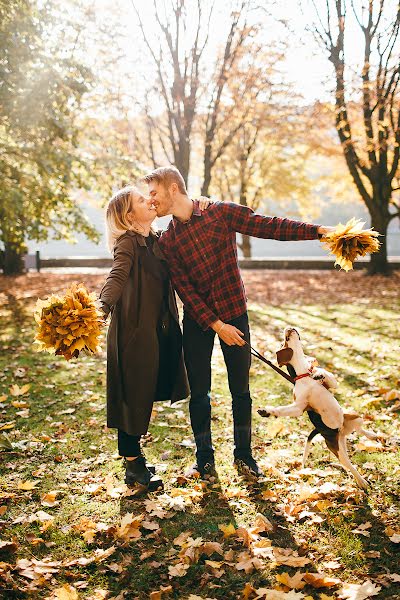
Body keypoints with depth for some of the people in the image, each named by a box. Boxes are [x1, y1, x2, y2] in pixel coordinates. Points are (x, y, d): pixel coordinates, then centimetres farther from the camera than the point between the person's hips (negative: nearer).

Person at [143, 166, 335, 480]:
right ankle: (204, 459, 21)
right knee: (199, 392, 5)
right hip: (197, 321, 2)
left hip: (234, 313, -1)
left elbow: (269, 226, -9)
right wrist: (216, 325, -15)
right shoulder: (167, 241, 1)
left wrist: (318, 230, -17)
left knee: (241, 389, 6)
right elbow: (184, 289, -6)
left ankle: (244, 454, 23)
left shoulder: (221, 212, -4)